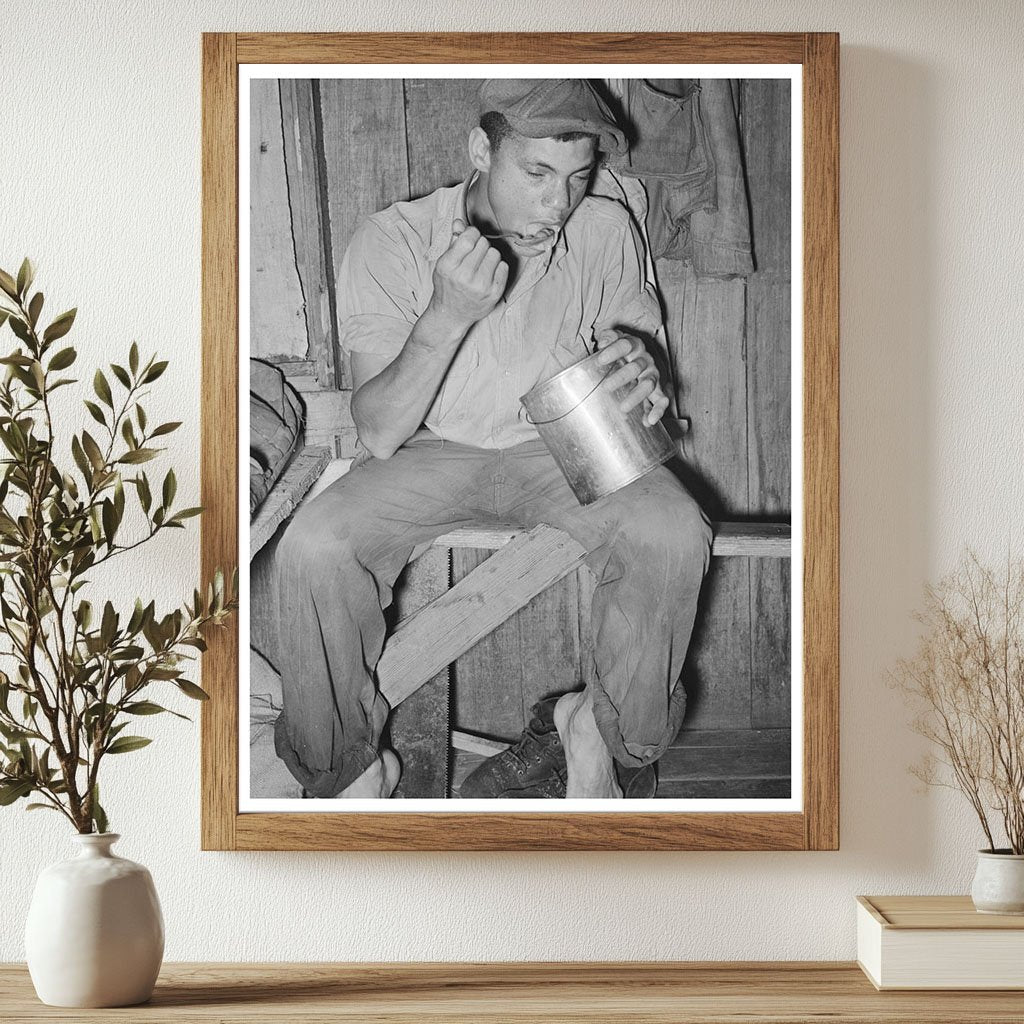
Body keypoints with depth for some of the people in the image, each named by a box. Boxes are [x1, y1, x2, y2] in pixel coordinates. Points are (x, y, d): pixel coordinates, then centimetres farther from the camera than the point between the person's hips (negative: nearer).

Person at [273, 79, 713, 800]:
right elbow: (379, 433, -21)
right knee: (314, 549, -29)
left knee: (672, 532, -28)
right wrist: (448, 314, -36)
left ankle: (607, 727, -3)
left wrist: (642, 379, -20)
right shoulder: (391, 244, -17)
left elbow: (635, 346, 7)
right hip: (433, 450, -1)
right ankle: (350, 768, -6)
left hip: (563, 447, 1)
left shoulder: (608, 232, -10)